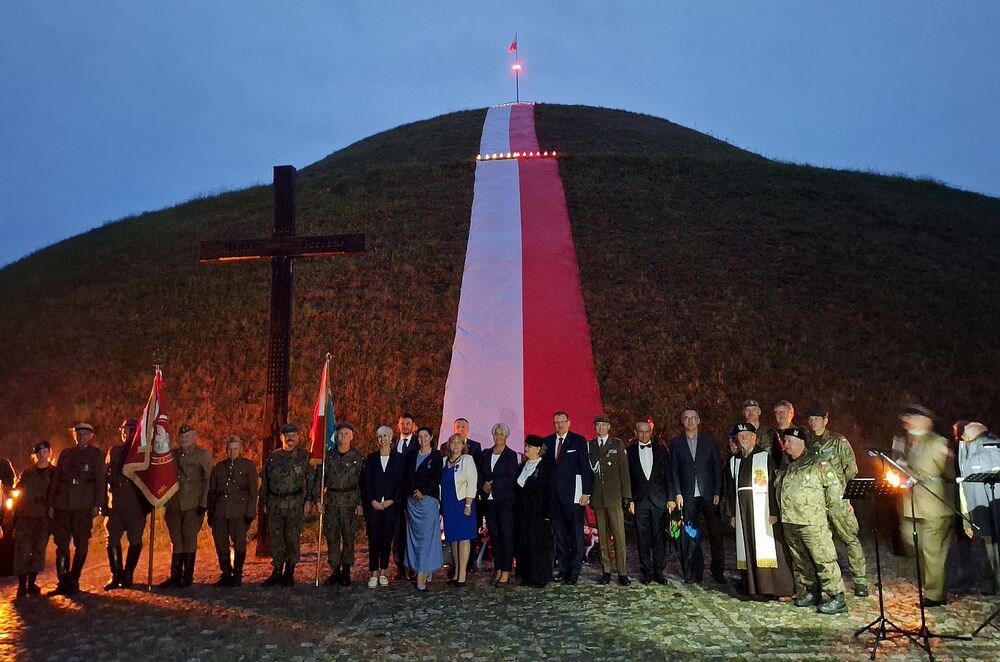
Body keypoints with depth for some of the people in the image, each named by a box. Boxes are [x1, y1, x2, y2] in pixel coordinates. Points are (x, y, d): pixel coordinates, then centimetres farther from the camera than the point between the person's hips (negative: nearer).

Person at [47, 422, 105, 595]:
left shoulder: (96, 454, 6)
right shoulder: (65, 454, 17)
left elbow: (99, 481, 0)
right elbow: (55, 480, 15)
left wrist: (97, 504, -9)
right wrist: (51, 504, 7)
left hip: (83, 507, -3)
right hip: (62, 506, 3)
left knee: (81, 545, -1)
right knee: (62, 545, 3)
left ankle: (73, 582, 9)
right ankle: (62, 583, 10)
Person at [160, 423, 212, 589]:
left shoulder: (204, 455, 0)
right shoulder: (172, 454, 13)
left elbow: (207, 480, -4)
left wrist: (204, 503, -10)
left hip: (193, 505, -4)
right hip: (173, 504, 4)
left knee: (189, 538, -1)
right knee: (176, 540, 8)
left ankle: (187, 576, 7)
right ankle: (175, 575, 15)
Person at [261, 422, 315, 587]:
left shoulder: (305, 456, 1)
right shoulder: (273, 457, 9)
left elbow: (312, 479, 0)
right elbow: (264, 480, 15)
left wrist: (309, 500, -7)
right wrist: (265, 502, 12)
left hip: (295, 503, -3)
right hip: (274, 504, 3)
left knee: (293, 539, 1)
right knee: (275, 538, 6)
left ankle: (289, 573, 13)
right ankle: (276, 572, 18)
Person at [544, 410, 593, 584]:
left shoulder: (579, 441, -1)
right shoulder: (547, 441, 9)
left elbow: (586, 468, -3)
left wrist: (586, 492, -9)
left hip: (573, 495, -4)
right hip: (554, 495, 4)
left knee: (576, 534, 0)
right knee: (559, 534, 10)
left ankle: (574, 571, 8)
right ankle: (563, 568, 19)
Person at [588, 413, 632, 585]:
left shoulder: (617, 444, 6)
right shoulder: (589, 446, 11)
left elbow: (624, 470, 3)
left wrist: (626, 495, -2)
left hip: (614, 496, -2)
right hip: (597, 498, 2)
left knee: (619, 535, -4)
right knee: (602, 536, 4)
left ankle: (622, 572, 2)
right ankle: (606, 571, 12)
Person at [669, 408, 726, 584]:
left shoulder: (709, 440, 7)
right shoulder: (676, 442, 8)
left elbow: (717, 466, 5)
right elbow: (674, 470, 6)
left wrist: (717, 492, -2)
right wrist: (678, 493, -3)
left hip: (709, 494, 0)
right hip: (688, 496, 0)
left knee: (715, 533, 0)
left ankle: (718, 571, 13)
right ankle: (694, 572, 10)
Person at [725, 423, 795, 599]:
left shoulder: (765, 457, -2)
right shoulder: (734, 461, 12)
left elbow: (773, 485, -7)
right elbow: (731, 489, 15)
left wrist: (774, 512, -13)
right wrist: (731, 513, 13)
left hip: (763, 511, -5)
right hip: (743, 512, 5)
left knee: (768, 548, -3)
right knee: (747, 548, 5)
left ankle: (777, 587, 5)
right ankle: (753, 587, 12)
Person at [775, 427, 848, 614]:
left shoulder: (817, 463, -5)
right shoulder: (784, 468, 15)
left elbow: (834, 486, -5)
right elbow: (779, 489, 25)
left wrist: (823, 507, 1)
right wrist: (780, 513, 17)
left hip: (812, 523, -7)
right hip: (789, 522, 7)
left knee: (824, 560, -5)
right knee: (800, 561, 14)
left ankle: (837, 598, 1)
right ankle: (811, 593, 25)